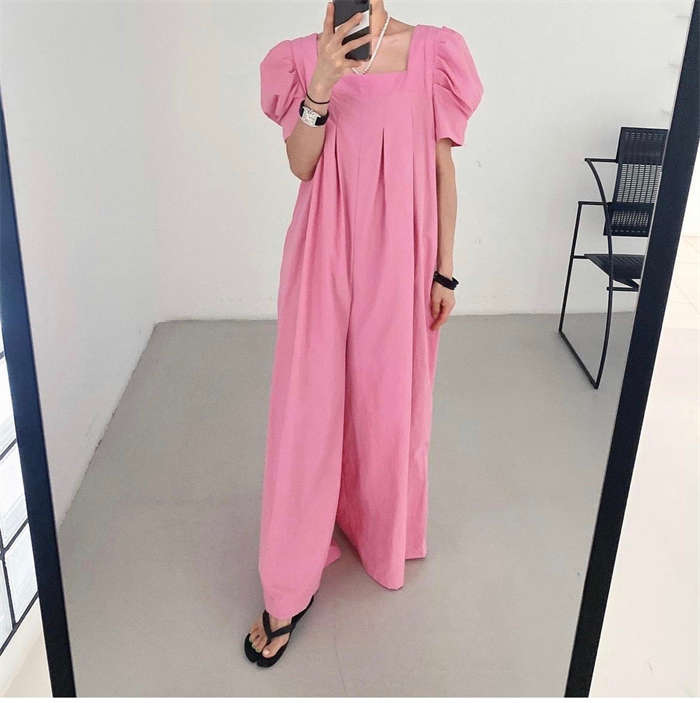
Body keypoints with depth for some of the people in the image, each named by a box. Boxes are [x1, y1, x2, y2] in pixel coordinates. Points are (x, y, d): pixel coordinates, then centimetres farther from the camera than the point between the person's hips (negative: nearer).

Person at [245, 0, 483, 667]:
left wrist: (444, 271, 1)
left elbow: (443, 168, 2)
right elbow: (300, 166, -4)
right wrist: (320, 88, -21)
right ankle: (287, 592, 14)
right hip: (324, 254, 0)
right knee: (309, 406, 1)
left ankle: (381, 528, 40)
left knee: (390, 401, 10)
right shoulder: (304, 56, 4)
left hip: (399, 259, 0)